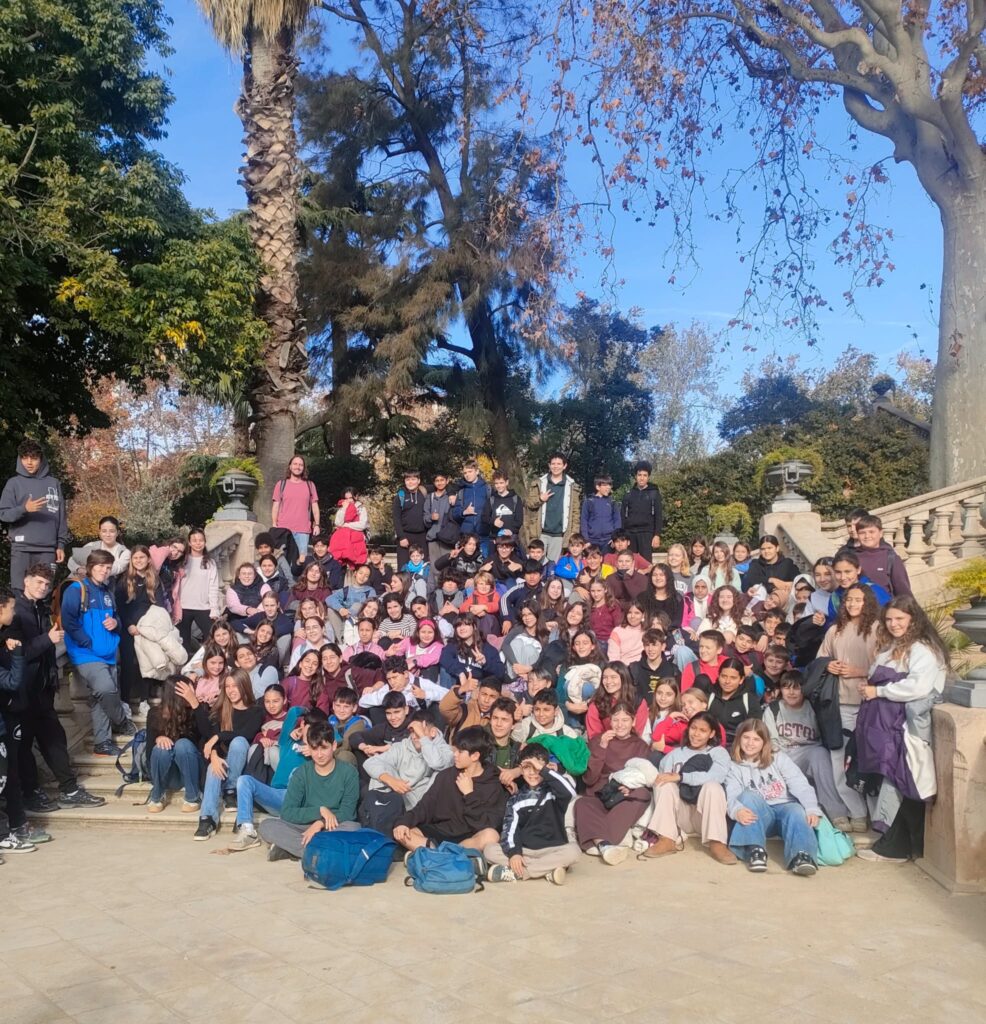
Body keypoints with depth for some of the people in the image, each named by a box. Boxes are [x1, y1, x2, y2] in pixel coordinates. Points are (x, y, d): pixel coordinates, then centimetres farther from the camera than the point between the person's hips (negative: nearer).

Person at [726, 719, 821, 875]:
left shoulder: (779, 758, 12)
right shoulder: (734, 768, 10)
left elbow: (800, 785, -1)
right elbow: (732, 797, -9)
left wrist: (812, 809, -21)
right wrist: (738, 810, -34)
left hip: (785, 807, 0)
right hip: (760, 815, 0)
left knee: (797, 811, -34)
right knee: (749, 795, -30)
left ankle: (802, 856, -59)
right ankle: (755, 850, -41)